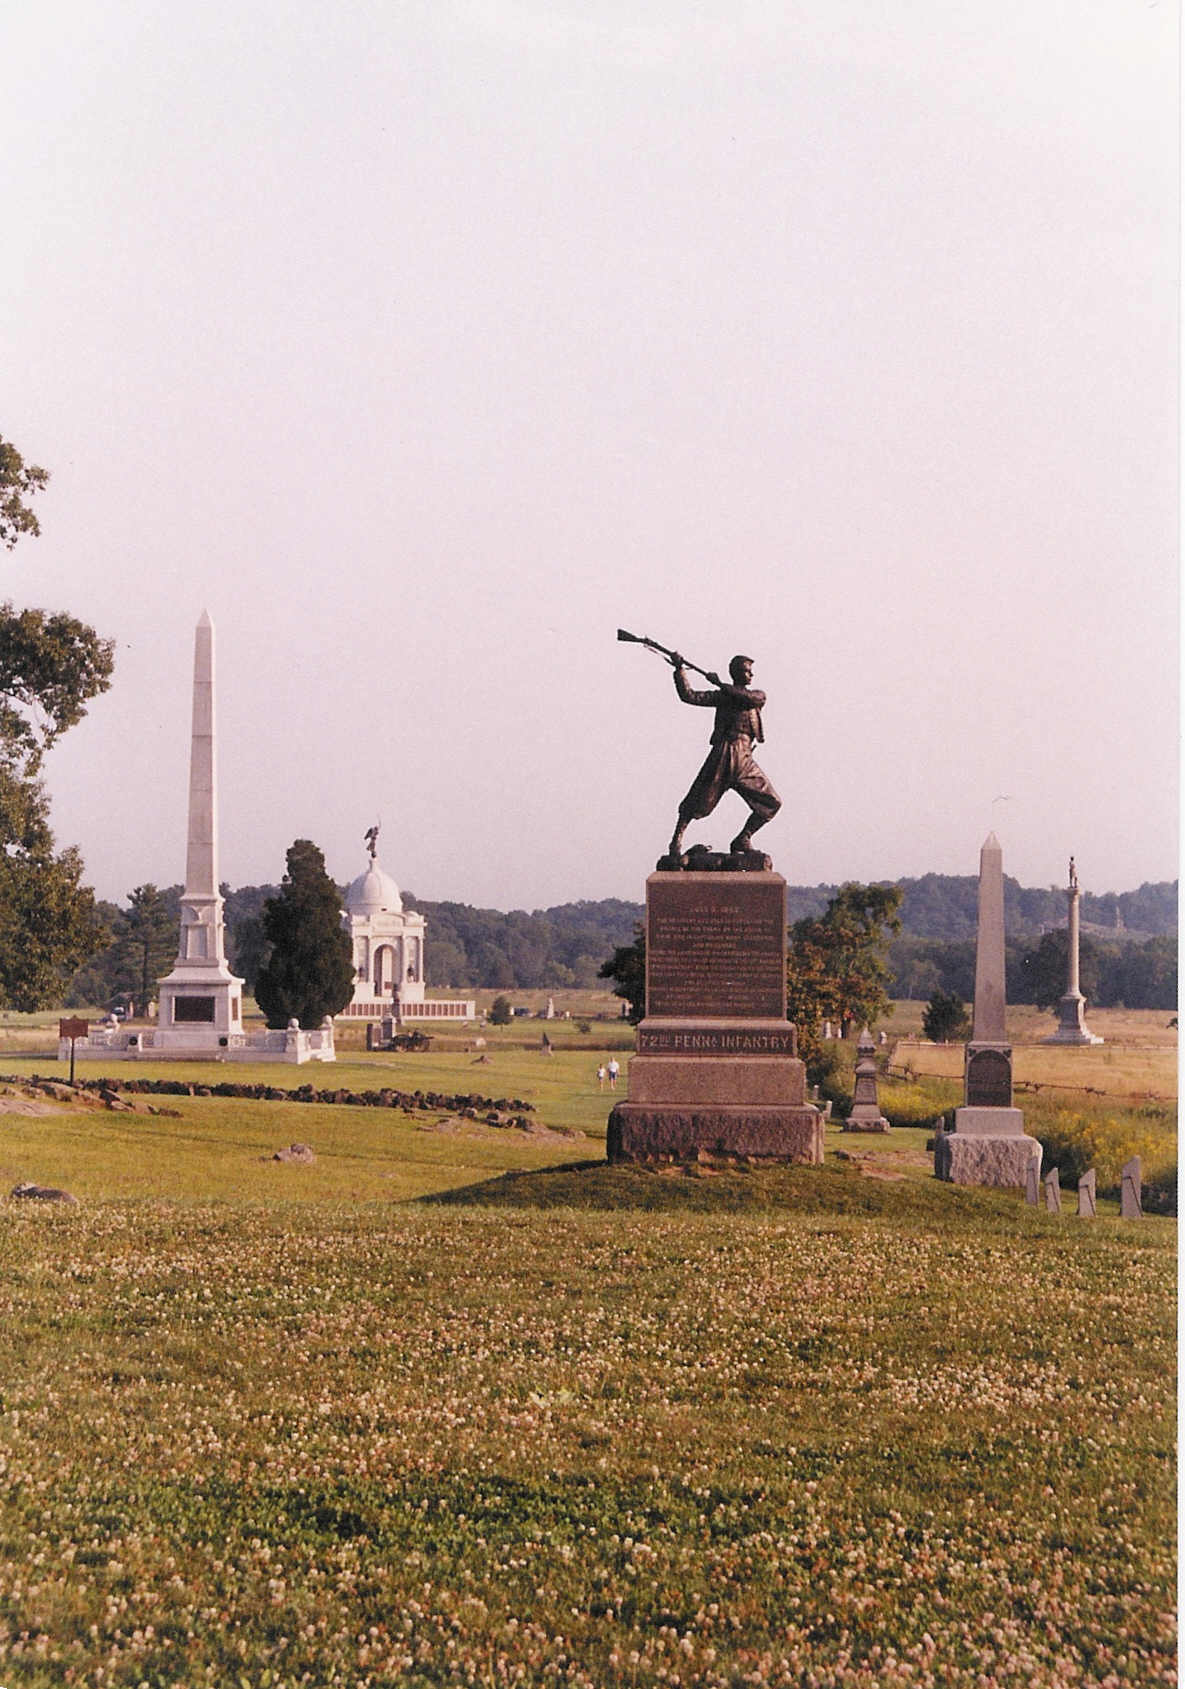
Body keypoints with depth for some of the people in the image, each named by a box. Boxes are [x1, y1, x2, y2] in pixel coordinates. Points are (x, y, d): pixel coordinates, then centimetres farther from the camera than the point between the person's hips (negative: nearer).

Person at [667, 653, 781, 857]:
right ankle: (677, 839, 4)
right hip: (722, 755, -3)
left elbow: (750, 698, -11)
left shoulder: (759, 696, 14)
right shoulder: (722, 696, 10)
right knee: (698, 801, -8)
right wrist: (680, 669, -3)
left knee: (772, 804, -2)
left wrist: (721, 684, -8)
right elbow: (689, 696, 5)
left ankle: (742, 840, 6)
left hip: (744, 761, 3)